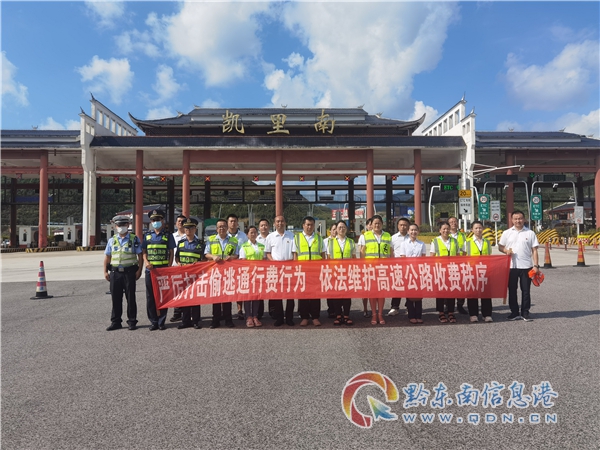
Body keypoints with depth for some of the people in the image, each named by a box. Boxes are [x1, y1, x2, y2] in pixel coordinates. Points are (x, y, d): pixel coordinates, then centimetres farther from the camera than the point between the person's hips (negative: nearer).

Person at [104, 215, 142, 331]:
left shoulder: (134, 239, 3)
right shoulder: (112, 240, 12)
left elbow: (140, 256, 1)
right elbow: (107, 257, 14)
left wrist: (139, 270, -7)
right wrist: (105, 271, 6)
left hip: (129, 272, -3)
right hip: (115, 272, 3)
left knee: (130, 298, 3)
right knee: (115, 298, 7)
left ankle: (132, 322, 12)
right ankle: (116, 322, 17)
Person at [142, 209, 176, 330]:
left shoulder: (168, 235, 4)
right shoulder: (147, 235, 11)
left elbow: (171, 252, 2)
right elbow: (143, 251, 11)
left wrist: (169, 267, -8)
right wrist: (146, 261, -8)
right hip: (150, 269, 3)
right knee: (150, 296, 5)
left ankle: (161, 321, 11)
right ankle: (153, 321, 14)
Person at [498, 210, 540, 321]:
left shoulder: (530, 233, 3)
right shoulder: (507, 233, 6)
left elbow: (534, 250, 2)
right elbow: (500, 246, 9)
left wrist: (536, 265, -5)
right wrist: (506, 250, -14)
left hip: (526, 266, -1)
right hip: (511, 266, 1)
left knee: (525, 290, 5)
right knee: (512, 290, 7)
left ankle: (525, 312, 16)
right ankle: (514, 312, 17)